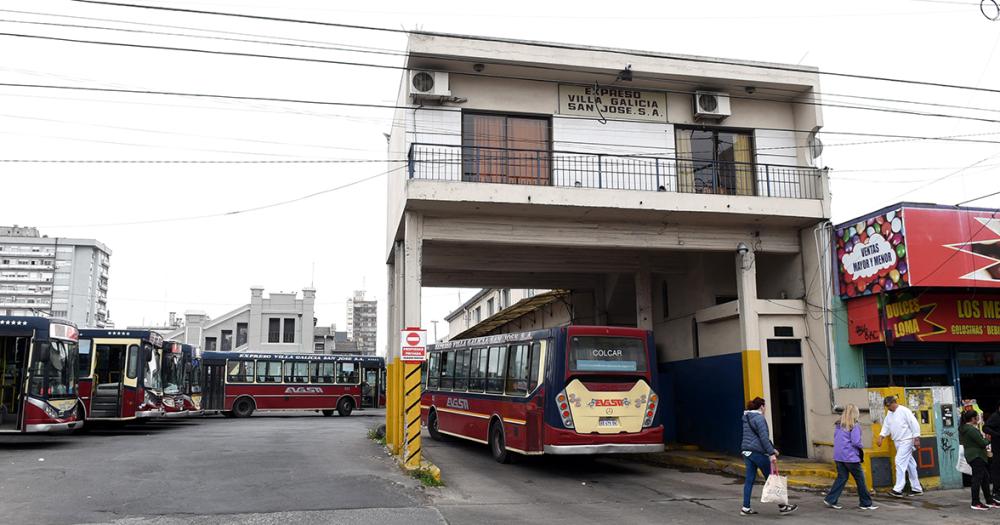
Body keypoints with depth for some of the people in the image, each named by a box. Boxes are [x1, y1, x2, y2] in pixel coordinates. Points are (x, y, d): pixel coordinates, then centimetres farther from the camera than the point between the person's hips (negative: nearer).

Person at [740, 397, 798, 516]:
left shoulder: (747, 418, 16)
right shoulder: (759, 418, -12)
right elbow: (764, 437, -19)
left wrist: (772, 448, 26)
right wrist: (771, 453, -19)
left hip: (747, 451, 8)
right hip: (758, 452, -8)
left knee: (749, 479, 9)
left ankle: (746, 508, 9)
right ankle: (782, 507, 9)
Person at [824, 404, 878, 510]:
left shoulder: (838, 425, 8)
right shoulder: (854, 426, -13)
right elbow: (856, 442, -17)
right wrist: (861, 447, 2)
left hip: (838, 456, 6)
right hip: (850, 457, -6)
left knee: (841, 478, 12)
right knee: (860, 479, 8)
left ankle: (830, 500, 4)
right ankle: (865, 503, 18)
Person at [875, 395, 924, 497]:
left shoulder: (904, 411, -12)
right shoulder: (889, 414, 12)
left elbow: (914, 424, -13)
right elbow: (886, 426, 13)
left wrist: (916, 439, -15)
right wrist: (880, 437, 0)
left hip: (906, 441, -8)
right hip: (897, 442, 8)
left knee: (900, 462, -14)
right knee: (909, 464, 13)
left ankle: (898, 489, -16)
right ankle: (917, 488, 20)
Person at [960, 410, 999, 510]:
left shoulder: (963, 428, 12)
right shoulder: (971, 429, -19)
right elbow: (982, 443, -18)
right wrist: (987, 440, 4)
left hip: (971, 455, 10)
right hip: (976, 456, -10)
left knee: (985, 477, 15)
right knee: (977, 478, -6)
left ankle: (989, 501, 22)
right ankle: (975, 503, -2)